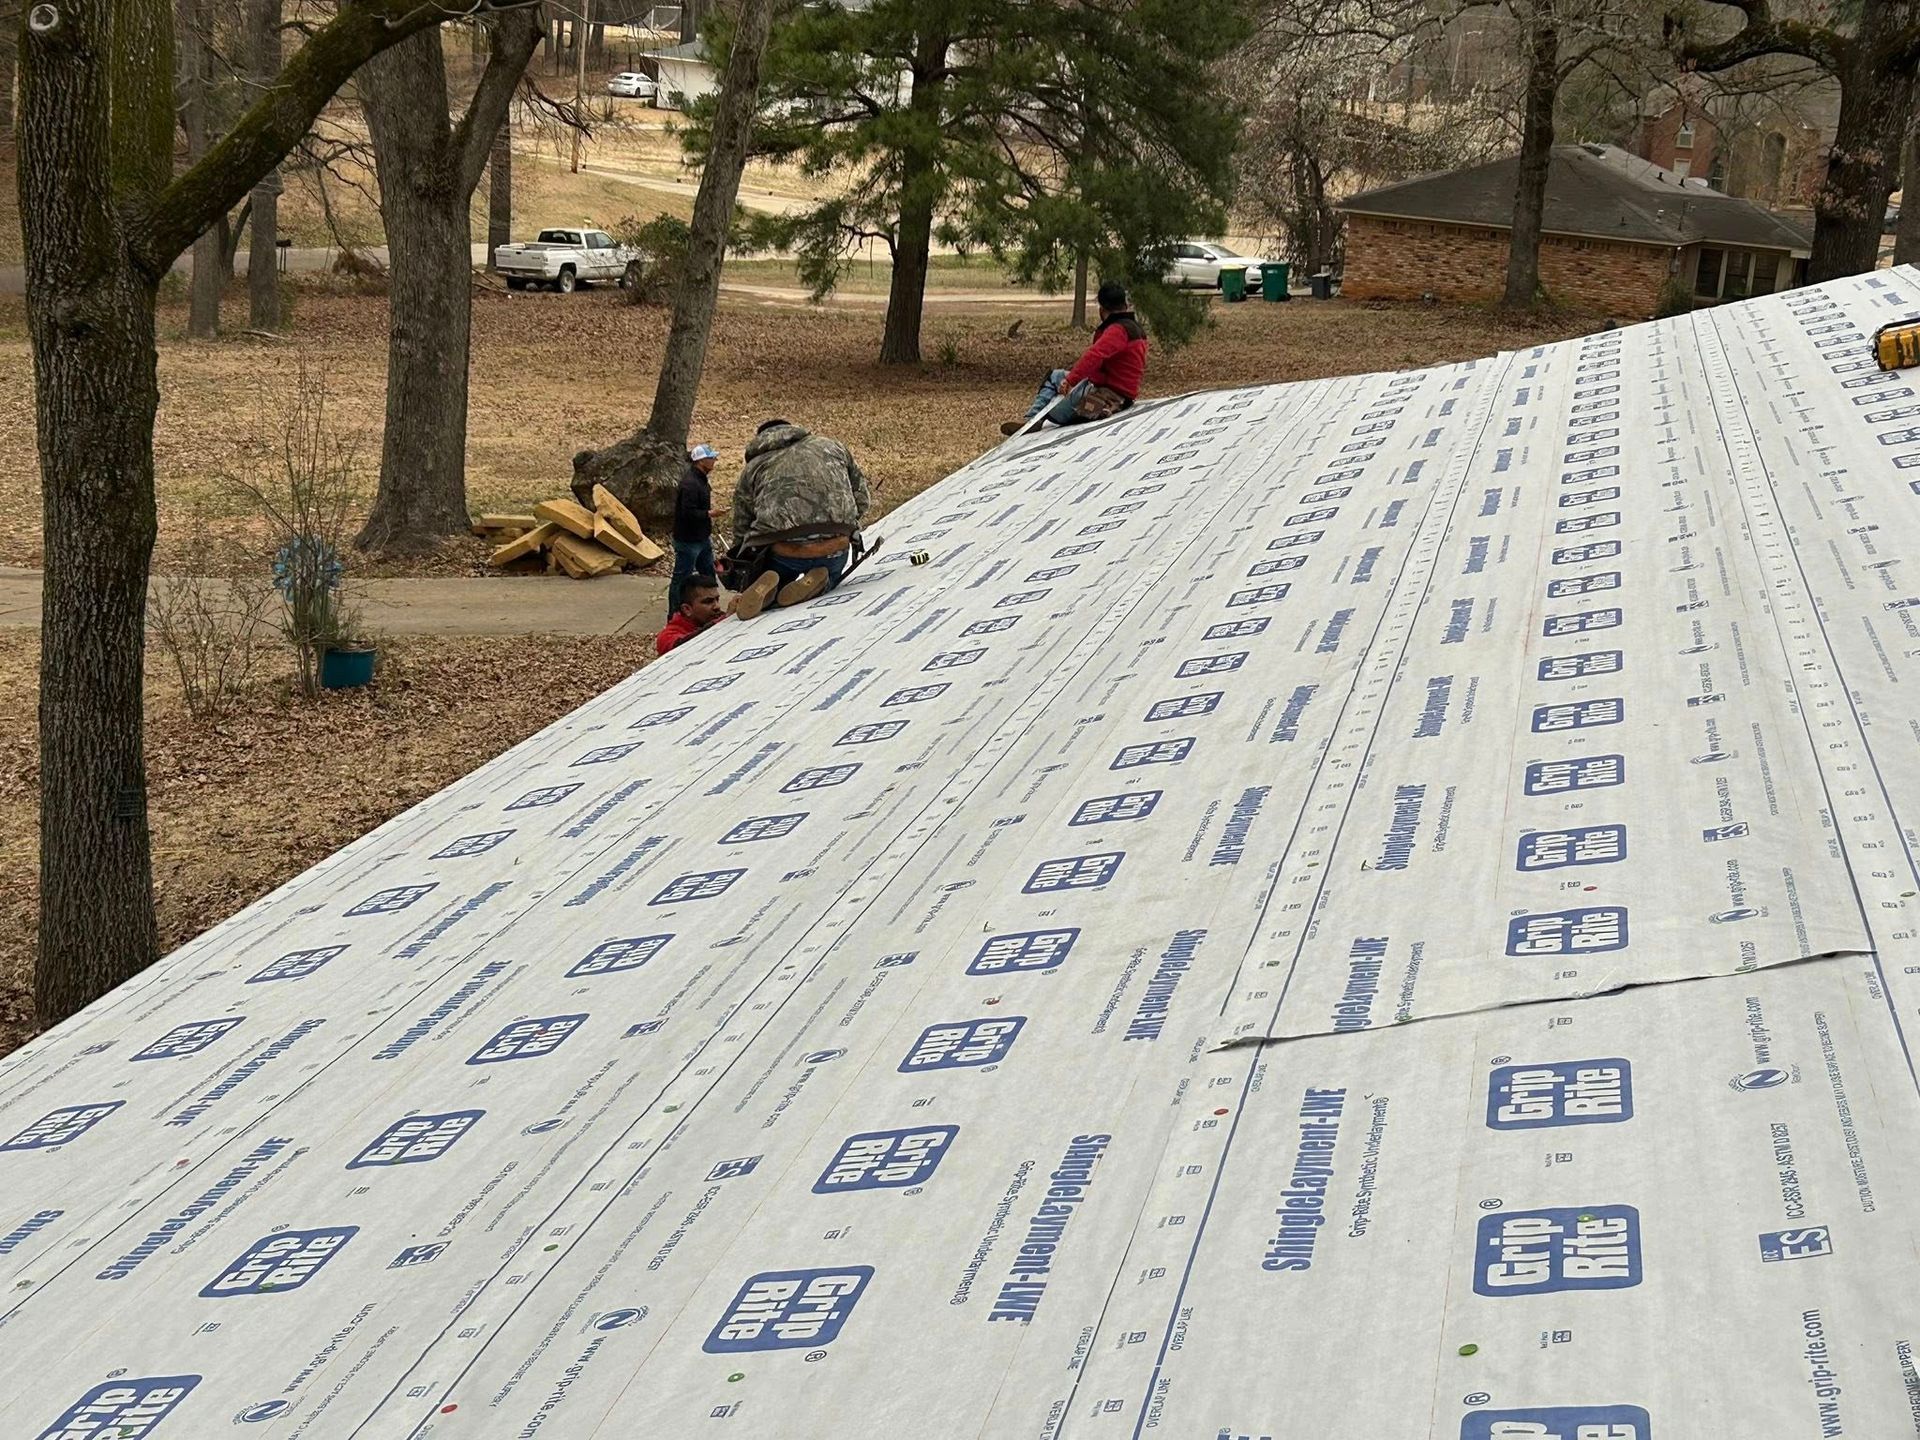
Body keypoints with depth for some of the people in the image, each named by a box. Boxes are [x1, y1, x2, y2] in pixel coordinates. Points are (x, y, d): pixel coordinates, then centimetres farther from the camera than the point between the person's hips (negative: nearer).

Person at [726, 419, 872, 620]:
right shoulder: (830, 446, 22)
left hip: (784, 550, -1)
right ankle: (817, 583, -3)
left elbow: (741, 531, 18)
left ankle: (763, 587, -12)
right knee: (828, 580, 34)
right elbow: (862, 498, 20)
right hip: (835, 549, 1)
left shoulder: (752, 468, 19)